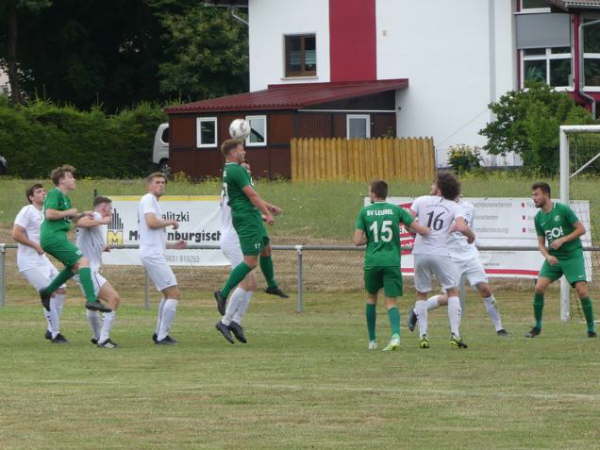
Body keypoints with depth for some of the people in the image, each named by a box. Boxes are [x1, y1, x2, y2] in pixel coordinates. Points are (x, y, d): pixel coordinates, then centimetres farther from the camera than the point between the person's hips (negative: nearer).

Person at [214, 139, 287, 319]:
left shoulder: (230, 170, 15)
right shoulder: (236, 170, -18)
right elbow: (251, 195, -19)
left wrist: (268, 206, 29)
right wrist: (268, 213, -13)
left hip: (251, 217, 11)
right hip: (247, 218, -11)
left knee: (266, 249, 25)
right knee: (250, 261, -11)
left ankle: (272, 285, 42)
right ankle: (223, 294, -13)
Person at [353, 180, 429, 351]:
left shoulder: (365, 212, 2)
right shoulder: (396, 210, 2)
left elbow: (357, 240, -2)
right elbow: (419, 229, -1)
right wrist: (435, 232, 18)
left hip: (372, 261, 0)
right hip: (392, 262, 0)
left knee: (371, 297, 21)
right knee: (391, 302, 0)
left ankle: (372, 340, 24)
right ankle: (395, 335, -26)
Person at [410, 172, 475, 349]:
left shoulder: (421, 201, 4)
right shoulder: (453, 207, 3)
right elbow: (461, 227, -12)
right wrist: (471, 235, 9)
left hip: (420, 253, 1)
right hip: (440, 253, -1)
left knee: (421, 294, 13)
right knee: (453, 291, 9)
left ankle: (423, 335, 6)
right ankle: (455, 334, -2)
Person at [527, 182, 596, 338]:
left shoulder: (563, 209, -10)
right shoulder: (538, 218, 5)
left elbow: (581, 229, -8)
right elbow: (541, 243, 10)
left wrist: (562, 240, -17)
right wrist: (547, 256, -10)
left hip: (572, 255, -4)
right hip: (553, 258, 4)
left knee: (582, 290, -14)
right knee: (539, 287, -12)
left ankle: (591, 328, 0)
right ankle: (537, 326, 3)